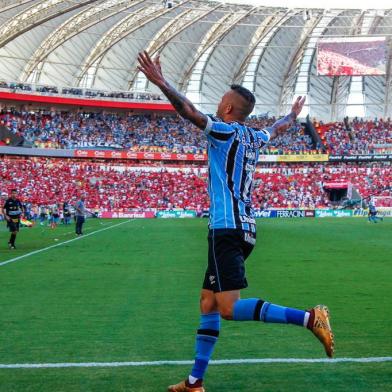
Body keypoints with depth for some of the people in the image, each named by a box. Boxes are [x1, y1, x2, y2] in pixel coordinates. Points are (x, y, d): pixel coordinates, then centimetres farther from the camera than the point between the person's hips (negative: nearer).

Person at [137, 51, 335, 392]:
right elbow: (277, 129, 37)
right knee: (208, 304, 11)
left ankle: (309, 318, -18)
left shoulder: (226, 131, -5)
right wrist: (294, 115, 57)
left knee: (229, 309, -14)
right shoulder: (254, 137, 16)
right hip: (245, 229, 9)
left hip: (228, 229, -9)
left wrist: (160, 82, -18)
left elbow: (190, 112, -18)